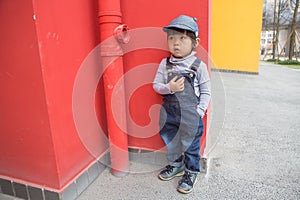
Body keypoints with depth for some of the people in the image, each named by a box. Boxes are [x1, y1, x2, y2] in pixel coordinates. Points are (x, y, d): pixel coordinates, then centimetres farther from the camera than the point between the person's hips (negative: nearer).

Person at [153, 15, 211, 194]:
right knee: (170, 141, 19)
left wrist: (199, 111, -11)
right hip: (169, 112, 4)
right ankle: (176, 165, 44)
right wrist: (169, 88, -19)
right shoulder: (165, 64, -2)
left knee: (191, 144, 10)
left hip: (190, 114, -3)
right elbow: (156, 85, 1)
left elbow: (206, 91, -4)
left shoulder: (199, 65, -9)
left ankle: (191, 172, 34)